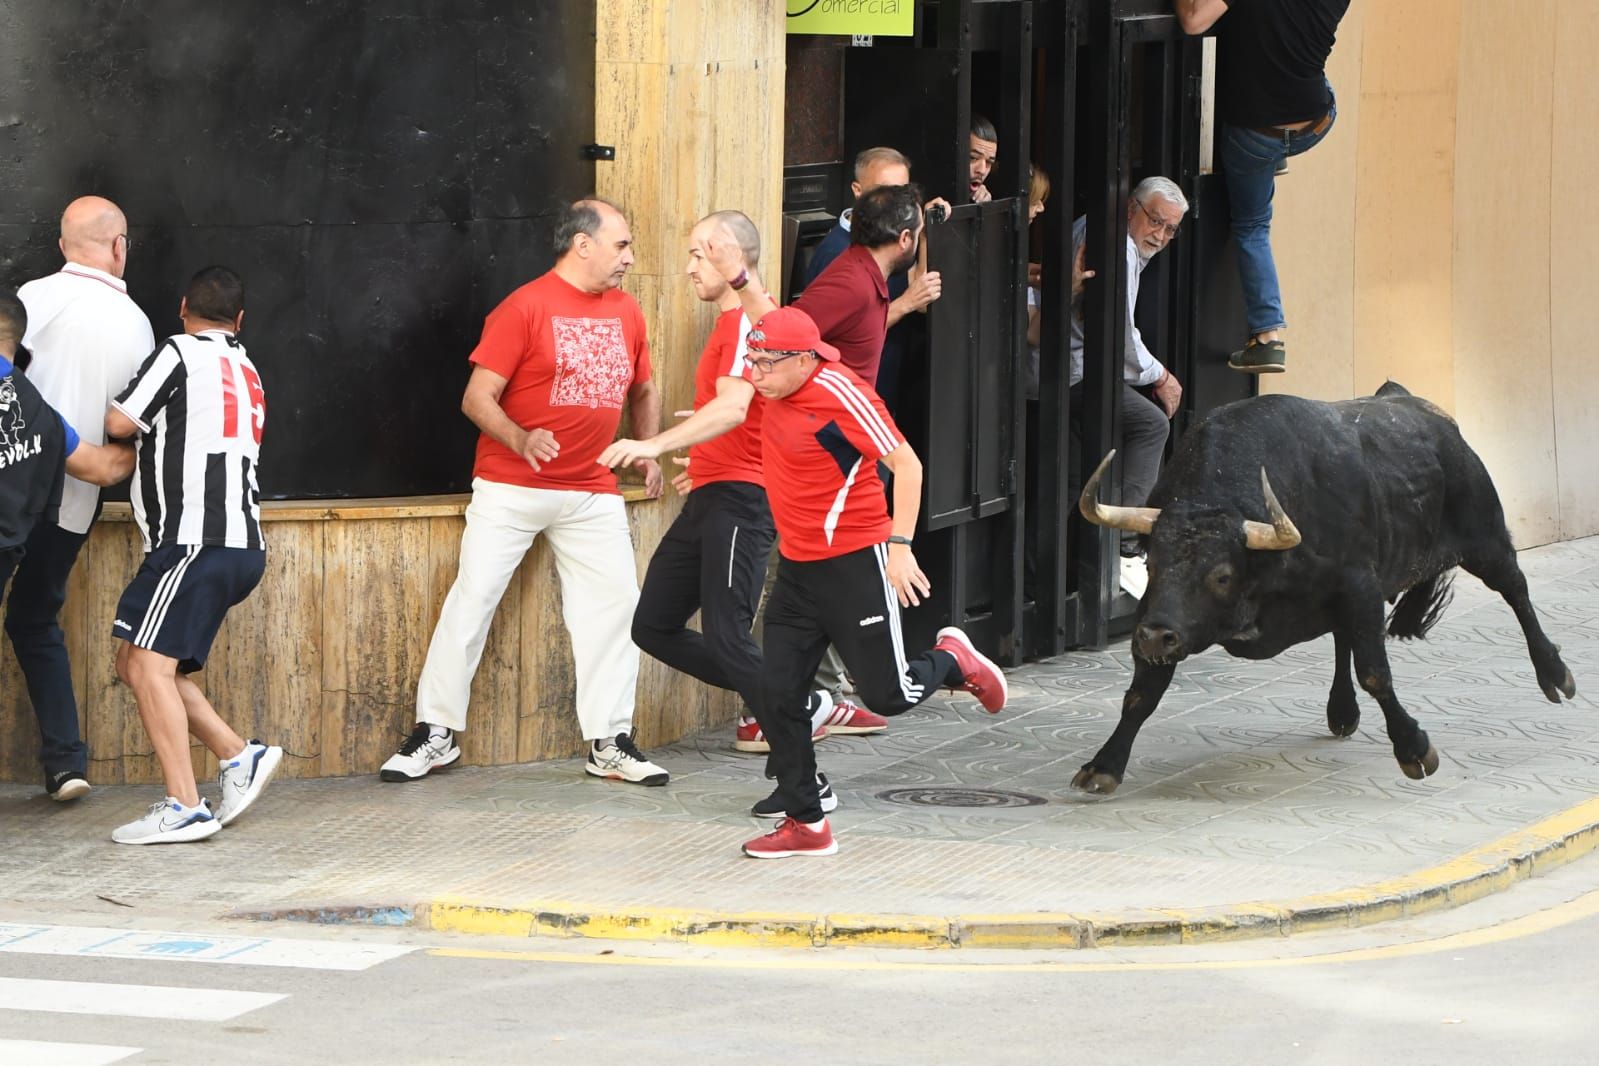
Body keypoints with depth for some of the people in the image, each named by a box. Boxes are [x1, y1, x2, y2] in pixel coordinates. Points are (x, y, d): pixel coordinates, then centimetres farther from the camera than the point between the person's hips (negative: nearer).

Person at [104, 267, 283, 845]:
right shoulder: (247, 373, 23)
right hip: (240, 543, 9)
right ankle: (239, 756, 10)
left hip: (196, 539, -9)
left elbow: (120, 423, -1)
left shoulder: (180, 354, -2)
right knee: (136, 661, 14)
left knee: (149, 664, -14)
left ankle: (184, 807, -22)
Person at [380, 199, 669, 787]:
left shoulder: (626, 313, 8)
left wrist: (649, 450, 9)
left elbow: (643, 390, 24)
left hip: (593, 493, 5)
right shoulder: (525, 308, -10)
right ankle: (435, 733, 4)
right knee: (472, 600, -5)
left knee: (614, 604, 0)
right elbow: (477, 397, -12)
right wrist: (520, 439, -28)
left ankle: (610, 742, 9)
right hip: (511, 489, -5)